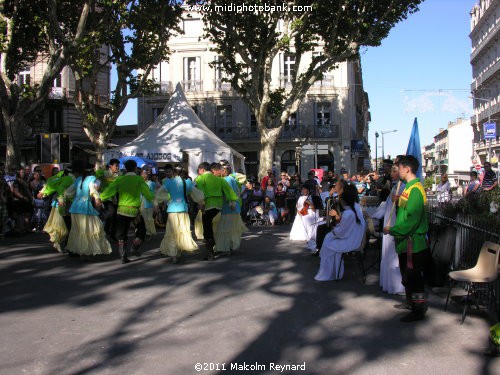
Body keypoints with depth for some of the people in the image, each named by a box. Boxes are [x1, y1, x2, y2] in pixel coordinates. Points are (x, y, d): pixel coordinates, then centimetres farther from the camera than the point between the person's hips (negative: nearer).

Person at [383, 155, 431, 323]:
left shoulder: (415, 189, -20)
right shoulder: (409, 187, 12)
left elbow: (412, 219, -25)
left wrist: (392, 230, -19)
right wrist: (397, 202, 7)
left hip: (413, 240, -10)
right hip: (406, 239, 11)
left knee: (414, 276, -2)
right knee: (407, 274, 21)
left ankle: (418, 310, 8)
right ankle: (410, 302, 35)